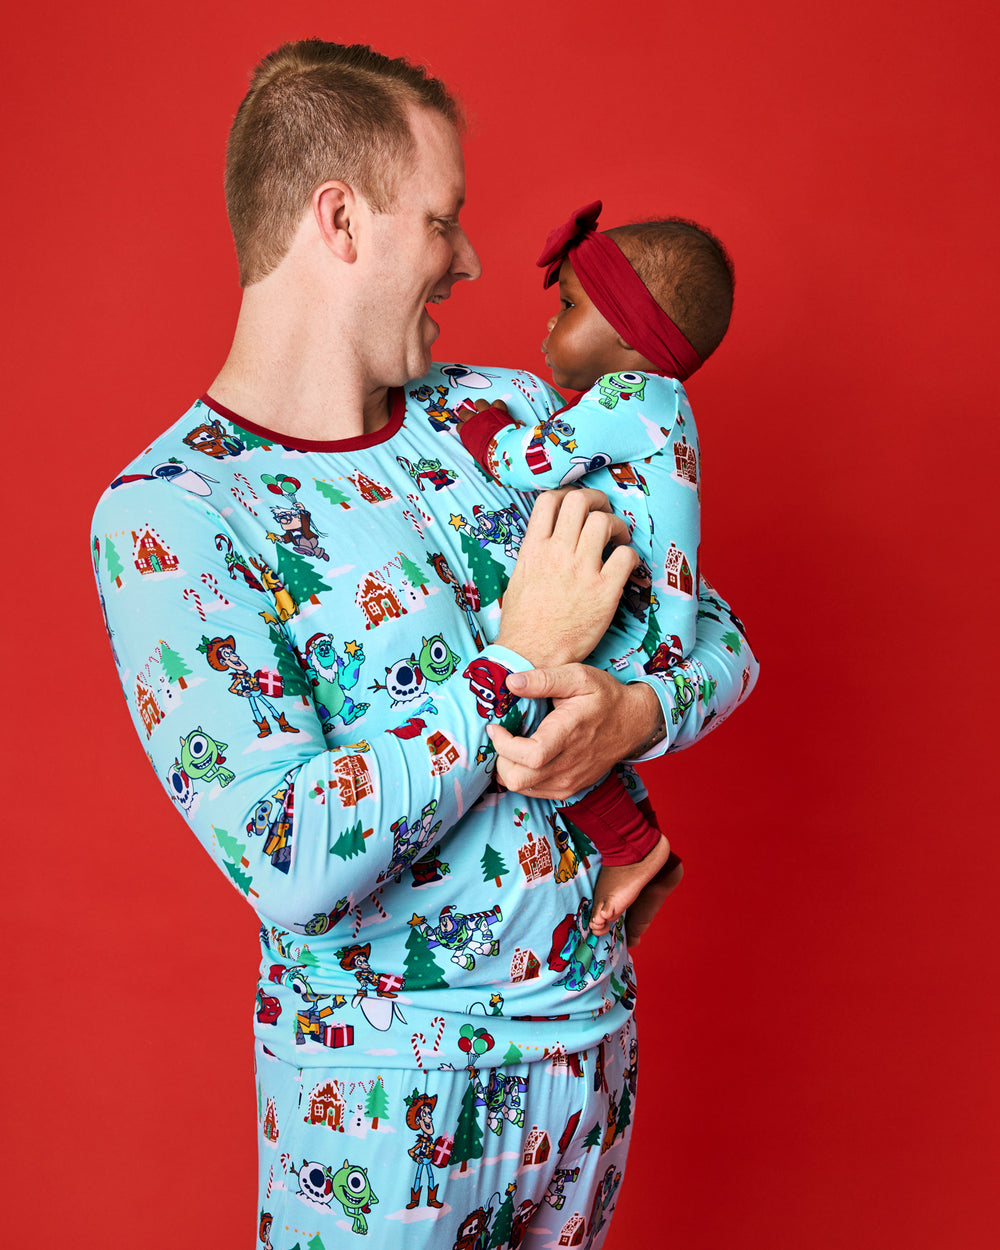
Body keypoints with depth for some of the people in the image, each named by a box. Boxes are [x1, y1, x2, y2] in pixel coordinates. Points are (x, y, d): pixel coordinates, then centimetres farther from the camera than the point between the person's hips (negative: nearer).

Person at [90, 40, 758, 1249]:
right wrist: (521, 664, -20)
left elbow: (715, 636, 5)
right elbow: (291, 862, -27)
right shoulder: (164, 515, -18)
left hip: (594, 1019, 6)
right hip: (382, 1089, -5)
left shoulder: (509, 414, -1)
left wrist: (630, 713, -17)